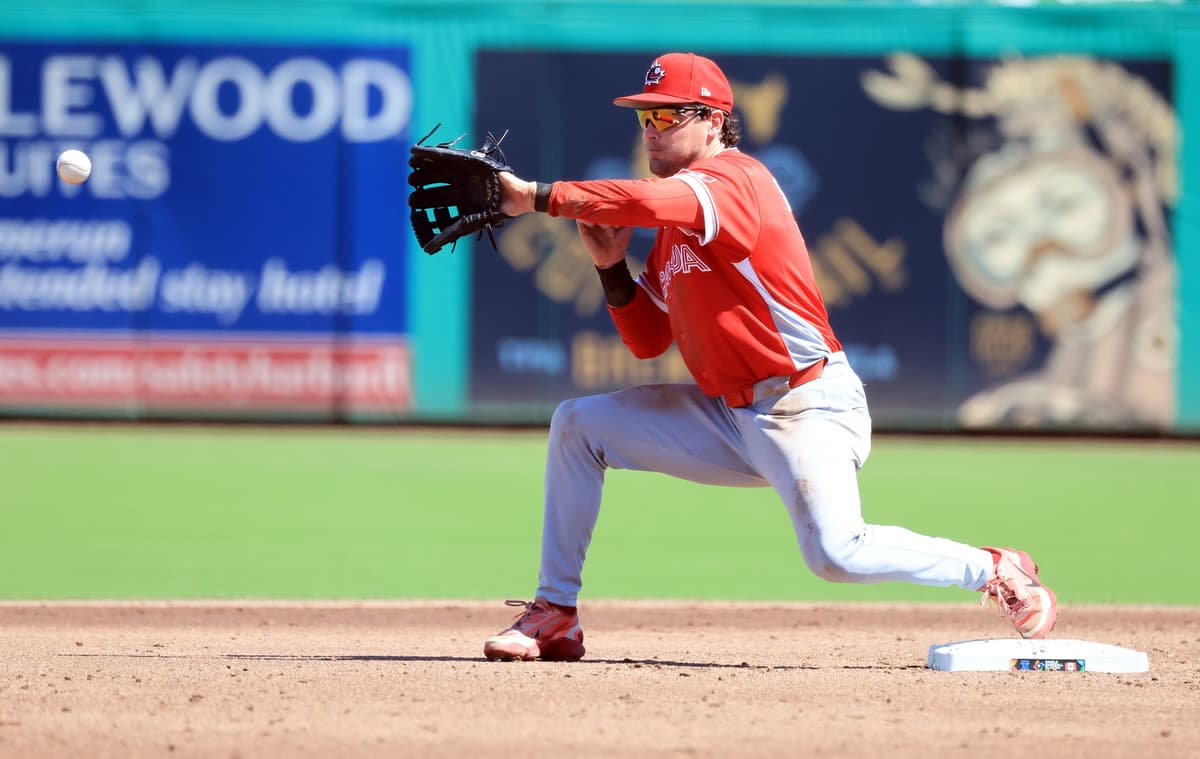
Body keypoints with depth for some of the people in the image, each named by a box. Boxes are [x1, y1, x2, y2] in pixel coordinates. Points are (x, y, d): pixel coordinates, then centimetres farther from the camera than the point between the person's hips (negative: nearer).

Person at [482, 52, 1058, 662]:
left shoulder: (732, 177, -13)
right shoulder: (674, 224, 16)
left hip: (807, 407, -9)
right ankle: (555, 616, 7)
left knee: (836, 553, -28)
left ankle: (997, 571, -6)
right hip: (728, 418, 9)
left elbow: (652, 200, -35)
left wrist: (539, 196, -30)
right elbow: (648, 341, 17)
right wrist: (610, 266, 2)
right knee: (577, 424, 3)